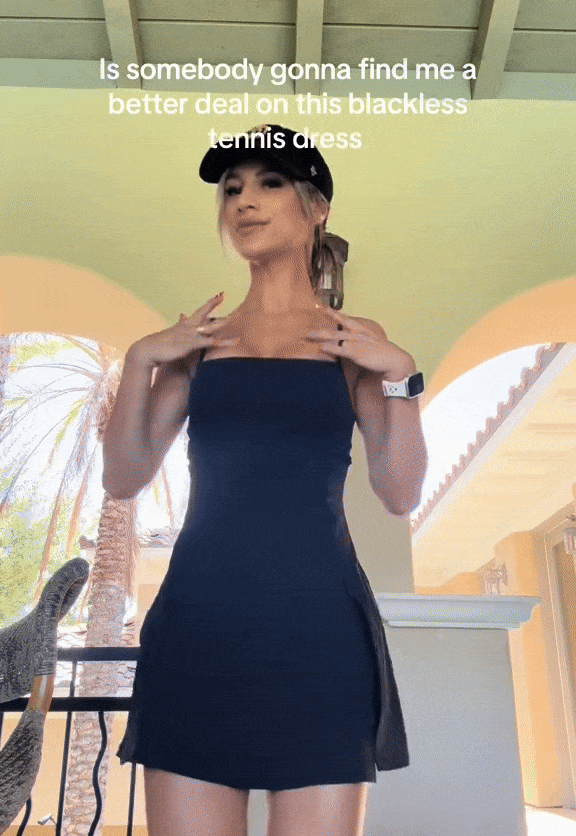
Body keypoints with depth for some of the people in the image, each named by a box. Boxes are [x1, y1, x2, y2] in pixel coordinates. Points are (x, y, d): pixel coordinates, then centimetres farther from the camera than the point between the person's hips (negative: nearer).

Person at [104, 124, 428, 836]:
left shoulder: (354, 344, 7)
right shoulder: (198, 340, 12)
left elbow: (401, 495, 3)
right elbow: (123, 479, 8)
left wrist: (399, 374, -7)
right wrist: (141, 360, -2)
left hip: (318, 624, -1)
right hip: (198, 620, 2)